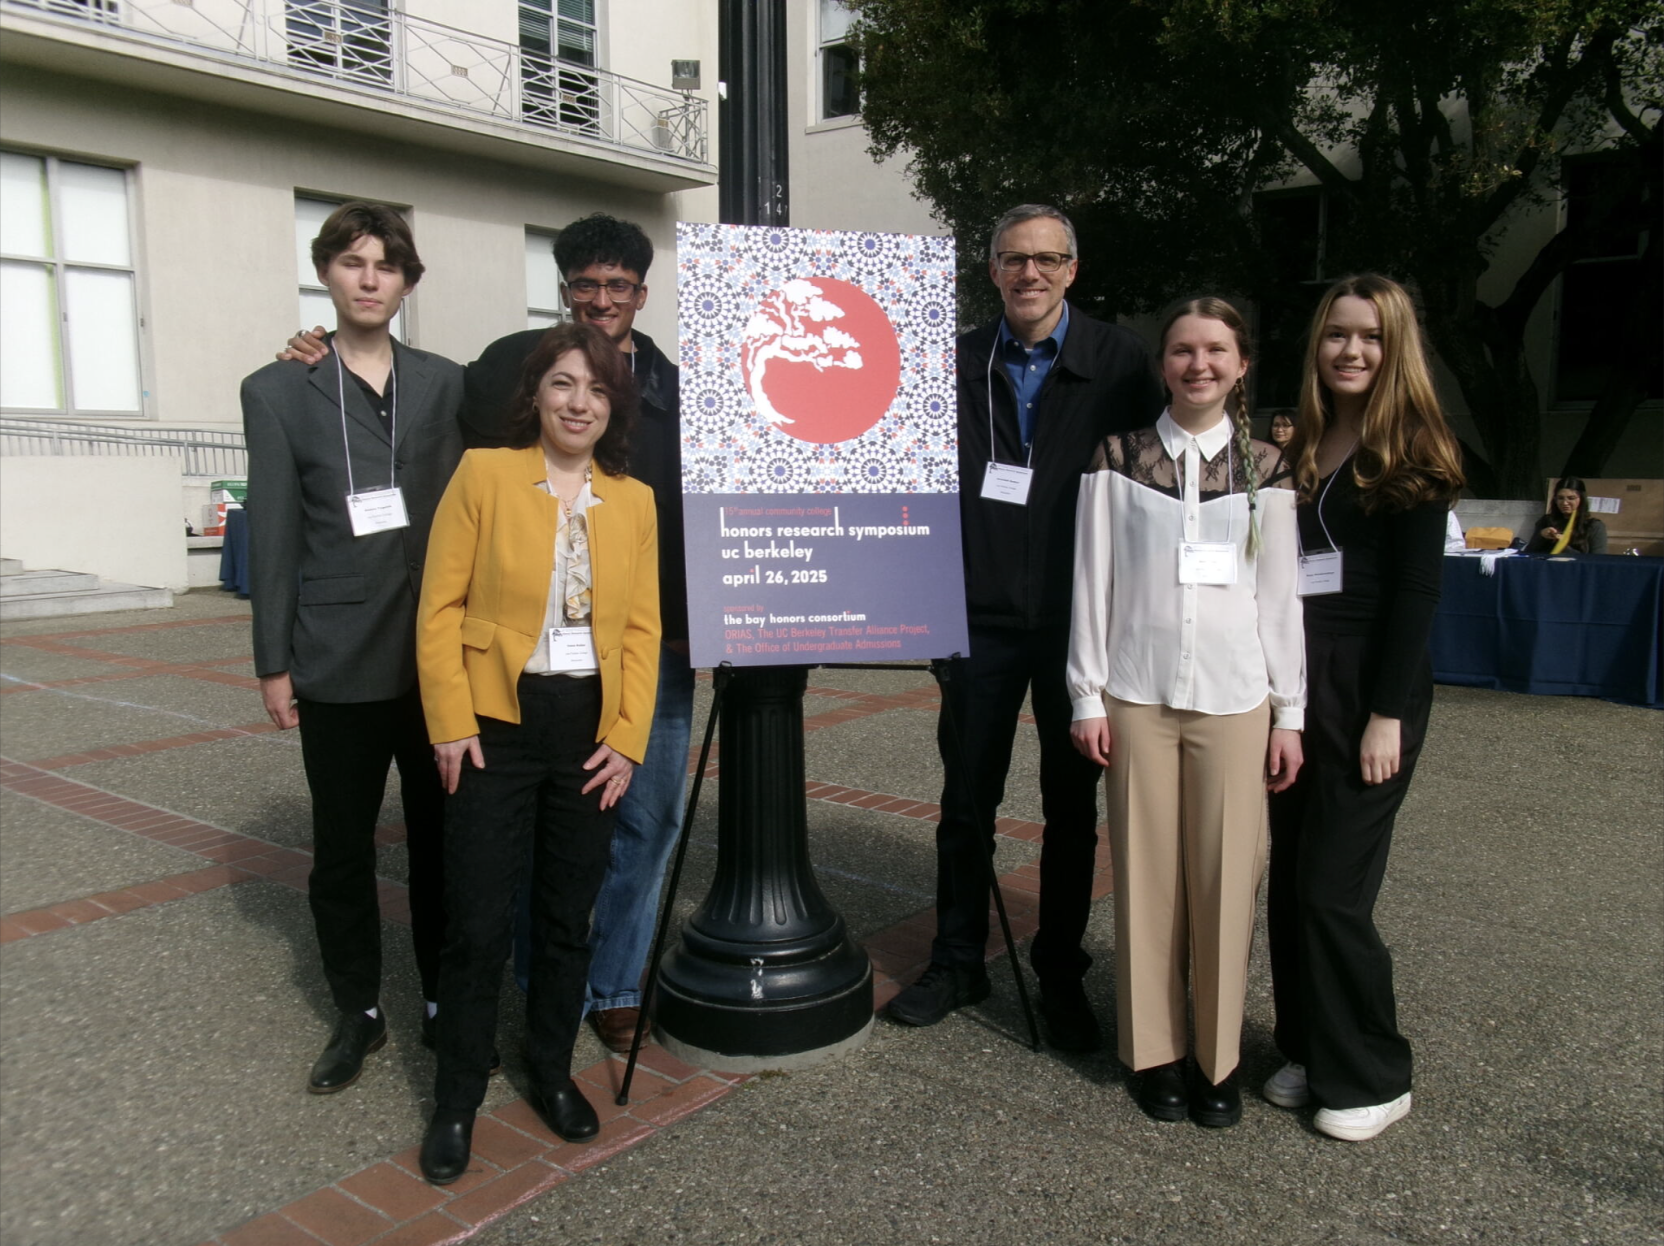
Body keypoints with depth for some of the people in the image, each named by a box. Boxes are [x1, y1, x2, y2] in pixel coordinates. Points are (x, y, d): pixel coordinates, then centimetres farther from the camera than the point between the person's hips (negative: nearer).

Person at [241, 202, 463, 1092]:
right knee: (341, 849, 10)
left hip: (441, 655, 1)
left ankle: (448, 1002, 26)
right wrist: (273, 662, -1)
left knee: (441, 839, 9)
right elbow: (273, 534, 1)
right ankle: (358, 1011, 27)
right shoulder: (279, 391, 4)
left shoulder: (447, 385, 6)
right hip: (338, 660, 0)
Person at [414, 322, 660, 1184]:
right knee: (478, 923, 2)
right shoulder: (484, 473, -3)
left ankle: (551, 1071, 33)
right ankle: (456, 1098, 22)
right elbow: (441, 607, -5)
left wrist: (628, 739, -3)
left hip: (591, 733, 3)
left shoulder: (634, 500, 6)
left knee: (568, 917, 14)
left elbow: (642, 628, 5)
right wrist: (451, 725, -10)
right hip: (495, 727, -3)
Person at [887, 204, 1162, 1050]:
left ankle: (1060, 975, 25)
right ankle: (957, 963, 26)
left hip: (1079, 621, -1)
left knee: (1071, 806, 9)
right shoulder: (959, 364, 5)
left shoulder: (1117, 362, 0)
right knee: (966, 798, 10)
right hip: (982, 617, 2)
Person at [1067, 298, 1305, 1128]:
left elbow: (1280, 593, 6)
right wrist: (1088, 696, -1)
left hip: (1234, 695, 1)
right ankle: (1156, 1050, 18)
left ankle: (1218, 1058, 18)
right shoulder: (1118, 459, 4)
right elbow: (1093, 581, 3)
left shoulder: (1264, 466, 6)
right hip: (1138, 694, 0)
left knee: (1226, 877, 2)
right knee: (1147, 874, 4)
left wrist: (1289, 712, 3)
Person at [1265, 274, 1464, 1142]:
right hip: (1293, 684, 6)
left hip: (1370, 688, -6)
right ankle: (1307, 1050, 24)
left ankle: (1370, 1079, 14)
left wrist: (1387, 714, -14)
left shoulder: (1411, 453, -3)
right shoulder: (1298, 450, 12)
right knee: (1290, 884, 8)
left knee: (1332, 889, -4)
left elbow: (1416, 590, -9)